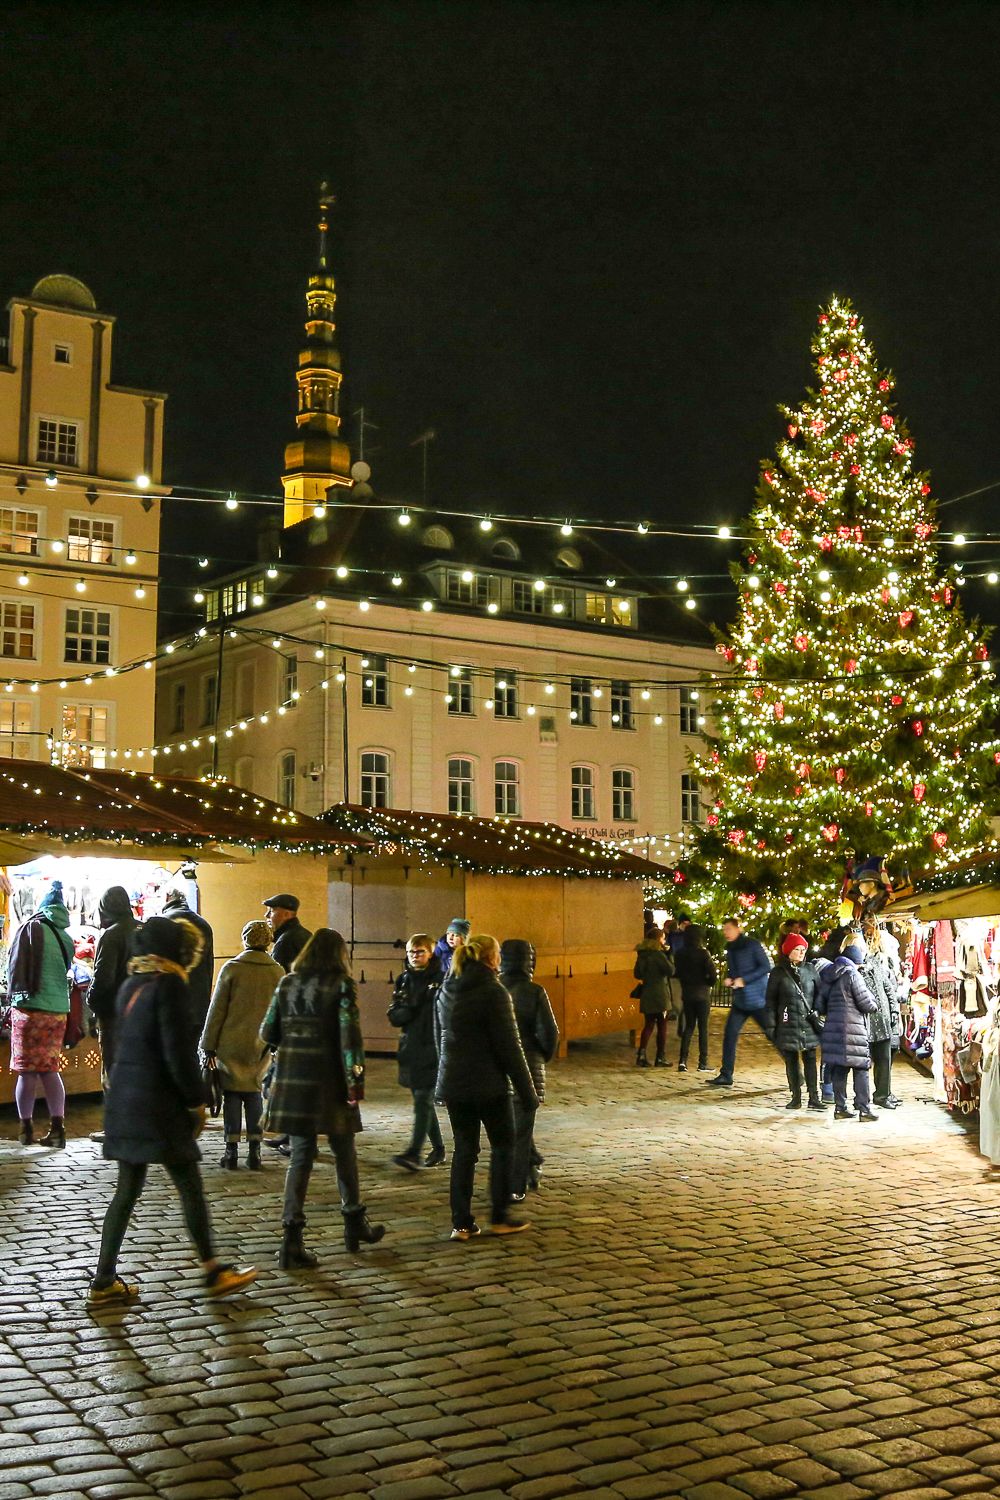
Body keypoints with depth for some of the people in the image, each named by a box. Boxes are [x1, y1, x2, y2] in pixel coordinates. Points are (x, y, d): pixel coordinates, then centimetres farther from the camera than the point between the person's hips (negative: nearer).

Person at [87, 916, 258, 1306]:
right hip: (158, 1105, -8)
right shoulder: (169, 986, -14)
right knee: (190, 1187, 2)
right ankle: (213, 1273, 11)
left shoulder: (130, 985, 12)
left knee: (127, 1190, 13)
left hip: (123, 1100, 9)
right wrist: (196, 1102, -8)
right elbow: (178, 1053, -18)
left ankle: (105, 1281, 15)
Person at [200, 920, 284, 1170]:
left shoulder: (231, 968, -6)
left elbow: (217, 1009, -4)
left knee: (232, 1095, 5)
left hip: (231, 1044, -2)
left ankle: (231, 1151, 6)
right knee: (254, 1095, 10)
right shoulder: (277, 972, 2)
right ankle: (254, 1152, 10)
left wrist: (209, 1044, 2)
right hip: (260, 1046, 2)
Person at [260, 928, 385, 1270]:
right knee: (344, 1153, 14)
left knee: (301, 1155, 8)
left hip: (291, 1081, 4)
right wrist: (356, 1080, -12)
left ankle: (292, 1238, 0)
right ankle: (355, 1223, 30)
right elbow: (349, 1034, -16)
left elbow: (267, 1033, 8)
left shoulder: (287, 983, 6)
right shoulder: (342, 985, -7)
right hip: (328, 1083, -3)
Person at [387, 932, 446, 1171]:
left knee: (423, 1102, -12)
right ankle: (438, 1148, 26)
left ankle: (414, 1153, -16)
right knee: (422, 1101, 13)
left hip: (432, 1051, -6)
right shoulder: (404, 980, 11)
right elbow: (394, 1017, 6)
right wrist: (410, 1008, -12)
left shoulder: (440, 980, -5)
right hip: (410, 1050, 6)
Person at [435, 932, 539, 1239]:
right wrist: (528, 1092, -8)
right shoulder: (493, 992, -14)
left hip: (453, 1084, 6)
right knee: (502, 1146, 11)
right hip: (488, 1085, -6)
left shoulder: (447, 992, 7)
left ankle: (461, 1223, 10)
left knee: (463, 1150, 11)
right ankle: (499, 1217, 14)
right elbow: (509, 1047, -14)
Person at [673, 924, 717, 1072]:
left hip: (686, 994, 4)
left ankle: (683, 1061, 3)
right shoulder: (703, 953, -13)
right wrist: (709, 983, 2)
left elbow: (677, 972, 8)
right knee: (703, 1027, 4)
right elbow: (713, 974, -17)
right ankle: (703, 1063, 4)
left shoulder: (679, 953, 1)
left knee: (688, 1027, 12)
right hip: (702, 994, -4)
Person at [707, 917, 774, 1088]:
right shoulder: (730, 949, 11)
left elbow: (766, 967, -16)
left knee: (773, 1034, -1)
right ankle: (725, 1076, 5)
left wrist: (744, 980, -20)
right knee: (729, 1035, 0)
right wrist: (728, 979, 0)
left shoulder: (752, 945, -11)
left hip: (758, 999, -7)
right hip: (739, 1000, 7)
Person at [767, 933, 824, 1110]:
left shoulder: (810, 970, 8)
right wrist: (771, 1023, -1)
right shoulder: (778, 972, 3)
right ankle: (796, 1097, 11)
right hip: (788, 1023, -1)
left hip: (808, 1022, 1)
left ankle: (814, 1097, 5)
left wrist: (818, 1016, 4)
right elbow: (771, 999, 5)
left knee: (810, 1059, 0)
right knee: (791, 1061, 4)